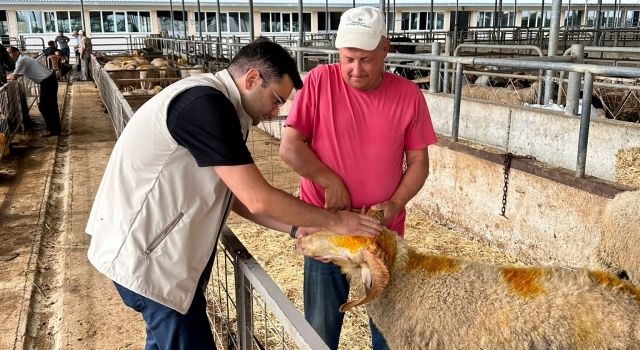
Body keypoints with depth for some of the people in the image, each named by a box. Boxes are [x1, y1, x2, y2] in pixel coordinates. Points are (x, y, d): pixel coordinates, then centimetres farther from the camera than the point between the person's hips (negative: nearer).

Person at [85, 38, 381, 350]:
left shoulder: (212, 103, 7)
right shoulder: (206, 105, -24)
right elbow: (258, 200, -25)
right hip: (144, 250, -10)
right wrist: (334, 221, -14)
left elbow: (237, 196, 8)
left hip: (153, 242, 10)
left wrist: (296, 229, 1)